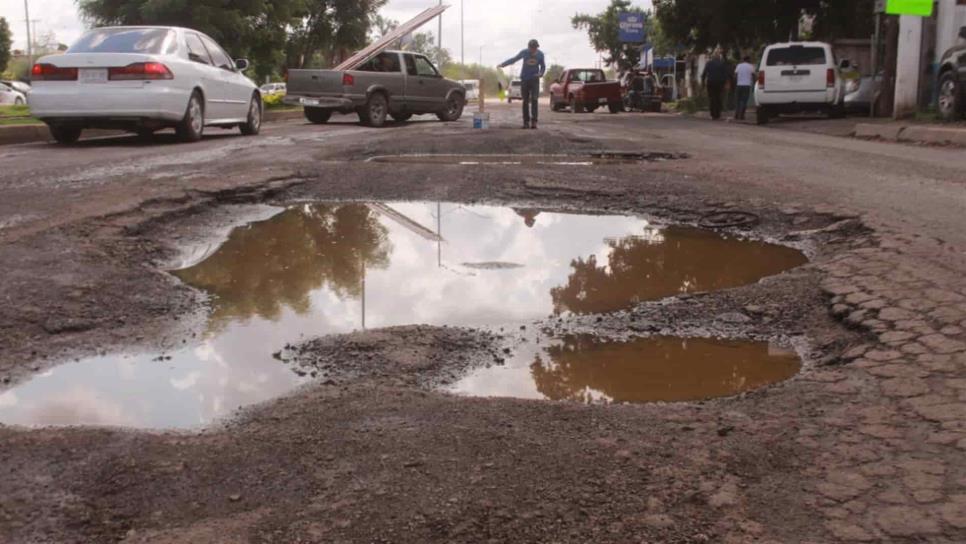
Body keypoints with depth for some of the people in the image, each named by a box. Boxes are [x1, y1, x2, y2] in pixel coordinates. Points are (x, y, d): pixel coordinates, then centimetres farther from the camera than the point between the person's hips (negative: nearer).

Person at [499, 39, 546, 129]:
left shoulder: (540, 54, -5)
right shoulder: (524, 53, -7)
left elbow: (543, 66, 7)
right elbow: (514, 59, 2)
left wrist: (541, 73, -13)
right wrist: (503, 64, -8)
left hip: (534, 79, 0)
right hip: (524, 79, 0)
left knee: (534, 100, -12)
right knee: (525, 101, 1)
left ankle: (534, 121, -14)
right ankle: (526, 122, 5)